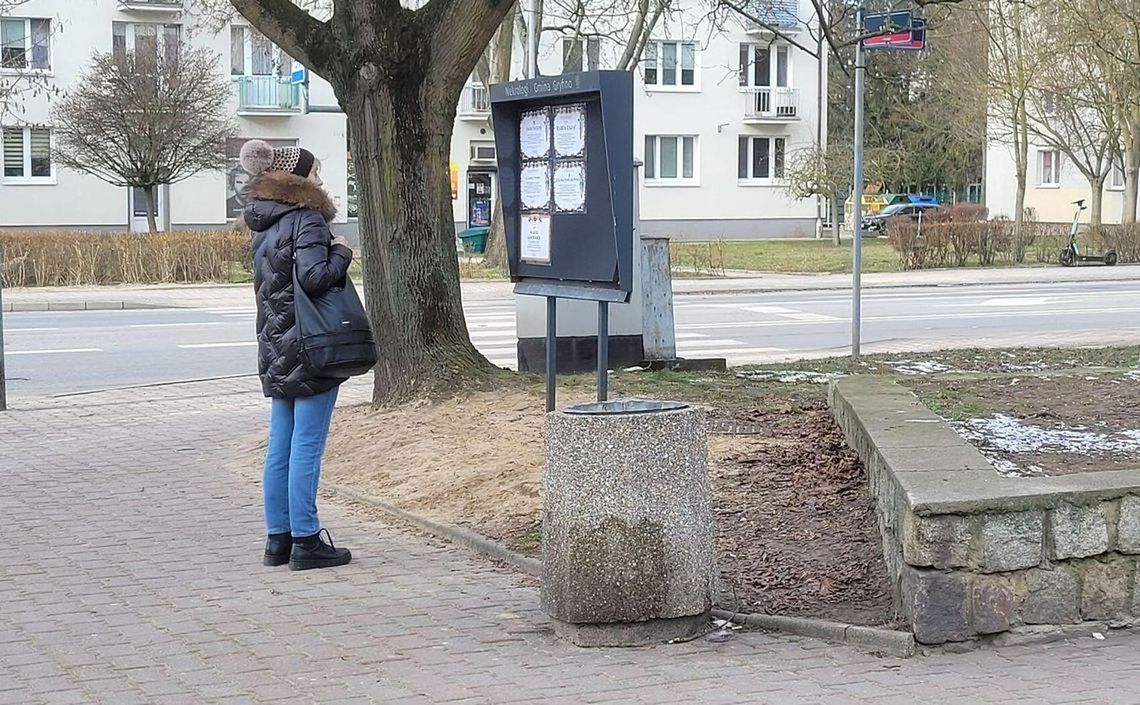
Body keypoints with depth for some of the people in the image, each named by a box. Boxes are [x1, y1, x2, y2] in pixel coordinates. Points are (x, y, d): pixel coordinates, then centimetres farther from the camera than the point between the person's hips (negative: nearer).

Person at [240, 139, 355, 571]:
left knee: (280, 448, 11)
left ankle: (278, 538, 16)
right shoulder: (307, 219, -13)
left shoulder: (265, 224, 14)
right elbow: (314, 277, -24)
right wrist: (341, 252, -9)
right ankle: (305, 541, -2)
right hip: (309, 351, -9)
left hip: (276, 353, 9)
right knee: (307, 447, -5)